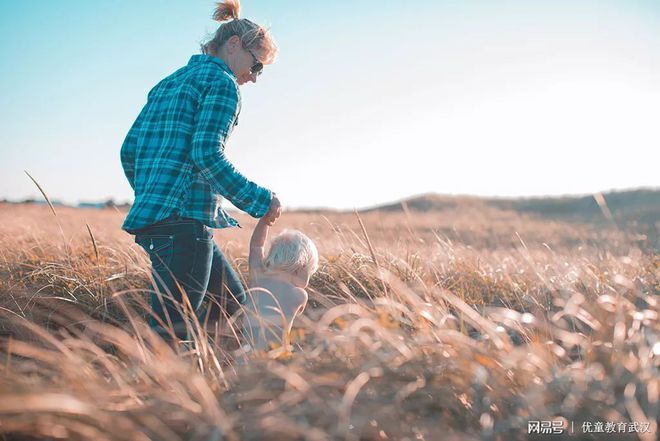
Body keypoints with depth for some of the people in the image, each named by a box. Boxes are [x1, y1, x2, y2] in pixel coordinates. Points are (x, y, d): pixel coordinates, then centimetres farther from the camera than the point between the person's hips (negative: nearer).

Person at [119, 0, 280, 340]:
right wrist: (261, 201, -11)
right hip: (184, 219, -10)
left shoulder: (168, 83, 23)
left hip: (151, 218, 10)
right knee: (172, 329, -9)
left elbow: (129, 150, 20)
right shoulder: (222, 83, -3)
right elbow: (207, 155, -17)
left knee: (237, 306, 16)